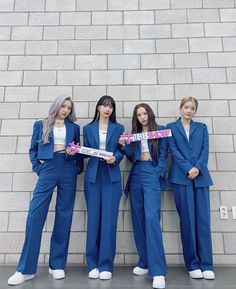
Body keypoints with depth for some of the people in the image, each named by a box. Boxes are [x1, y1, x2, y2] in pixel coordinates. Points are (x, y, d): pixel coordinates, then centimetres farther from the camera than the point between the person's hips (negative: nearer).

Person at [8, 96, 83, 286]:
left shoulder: (74, 127, 13)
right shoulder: (41, 125, 11)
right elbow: (33, 149, 12)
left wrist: (78, 168, 2)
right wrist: (38, 168, 1)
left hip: (68, 171, 1)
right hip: (48, 170, -1)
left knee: (64, 217, 3)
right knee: (35, 215, -5)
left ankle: (57, 265, 17)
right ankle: (26, 268, 10)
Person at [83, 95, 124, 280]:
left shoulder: (118, 128, 9)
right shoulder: (88, 128, 12)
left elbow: (121, 151, 4)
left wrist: (115, 158, -16)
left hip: (112, 176, -1)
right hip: (93, 175, 1)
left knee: (109, 219, -2)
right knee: (93, 218, 3)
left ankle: (106, 265, 11)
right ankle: (93, 264, 17)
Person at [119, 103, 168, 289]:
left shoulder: (160, 130, 6)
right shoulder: (134, 133, 17)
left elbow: (163, 155, 0)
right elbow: (132, 157, 14)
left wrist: (158, 175, -11)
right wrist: (124, 146, -2)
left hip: (152, 175, -5)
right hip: (136, 175, 5)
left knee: (151, 218, -15)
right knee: (138, 219, 6)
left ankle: (158, 270, -9)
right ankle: (144, 263, 19)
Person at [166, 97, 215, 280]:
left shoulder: (202, 127, 17)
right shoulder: (171, 127, 10)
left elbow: (205, 150, 5)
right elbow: (174, 150, -1)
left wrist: (198, 168, -12)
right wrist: (188, 169, -13)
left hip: (201, 177, 2)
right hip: (181, 177, -2)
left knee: (203, 219, 1)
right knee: (187, 220, 0)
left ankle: (206, 265, 11)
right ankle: (193, 264, 12)